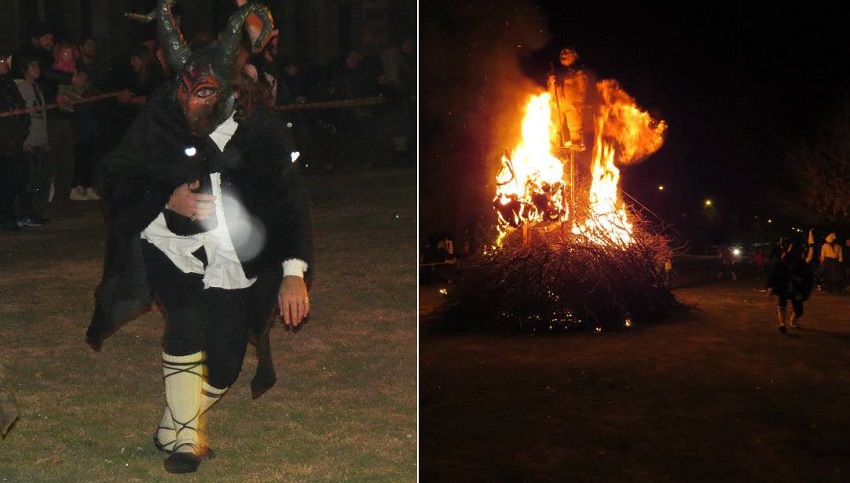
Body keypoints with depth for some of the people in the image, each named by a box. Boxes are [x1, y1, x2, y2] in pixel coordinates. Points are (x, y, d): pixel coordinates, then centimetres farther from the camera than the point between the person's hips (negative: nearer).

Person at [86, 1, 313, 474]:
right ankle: (184, 435, -11)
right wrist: (167, 200, -20)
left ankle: (177, 429, 30)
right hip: (173, 248, -1)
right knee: (186, 325, -26)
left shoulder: (262, 129, -12)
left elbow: (293, 201, -11)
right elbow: (117, 182, -1)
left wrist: (294, 272, -22)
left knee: (225, 364, 3)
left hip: (234, 263, 1)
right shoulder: (160, 121, -12)